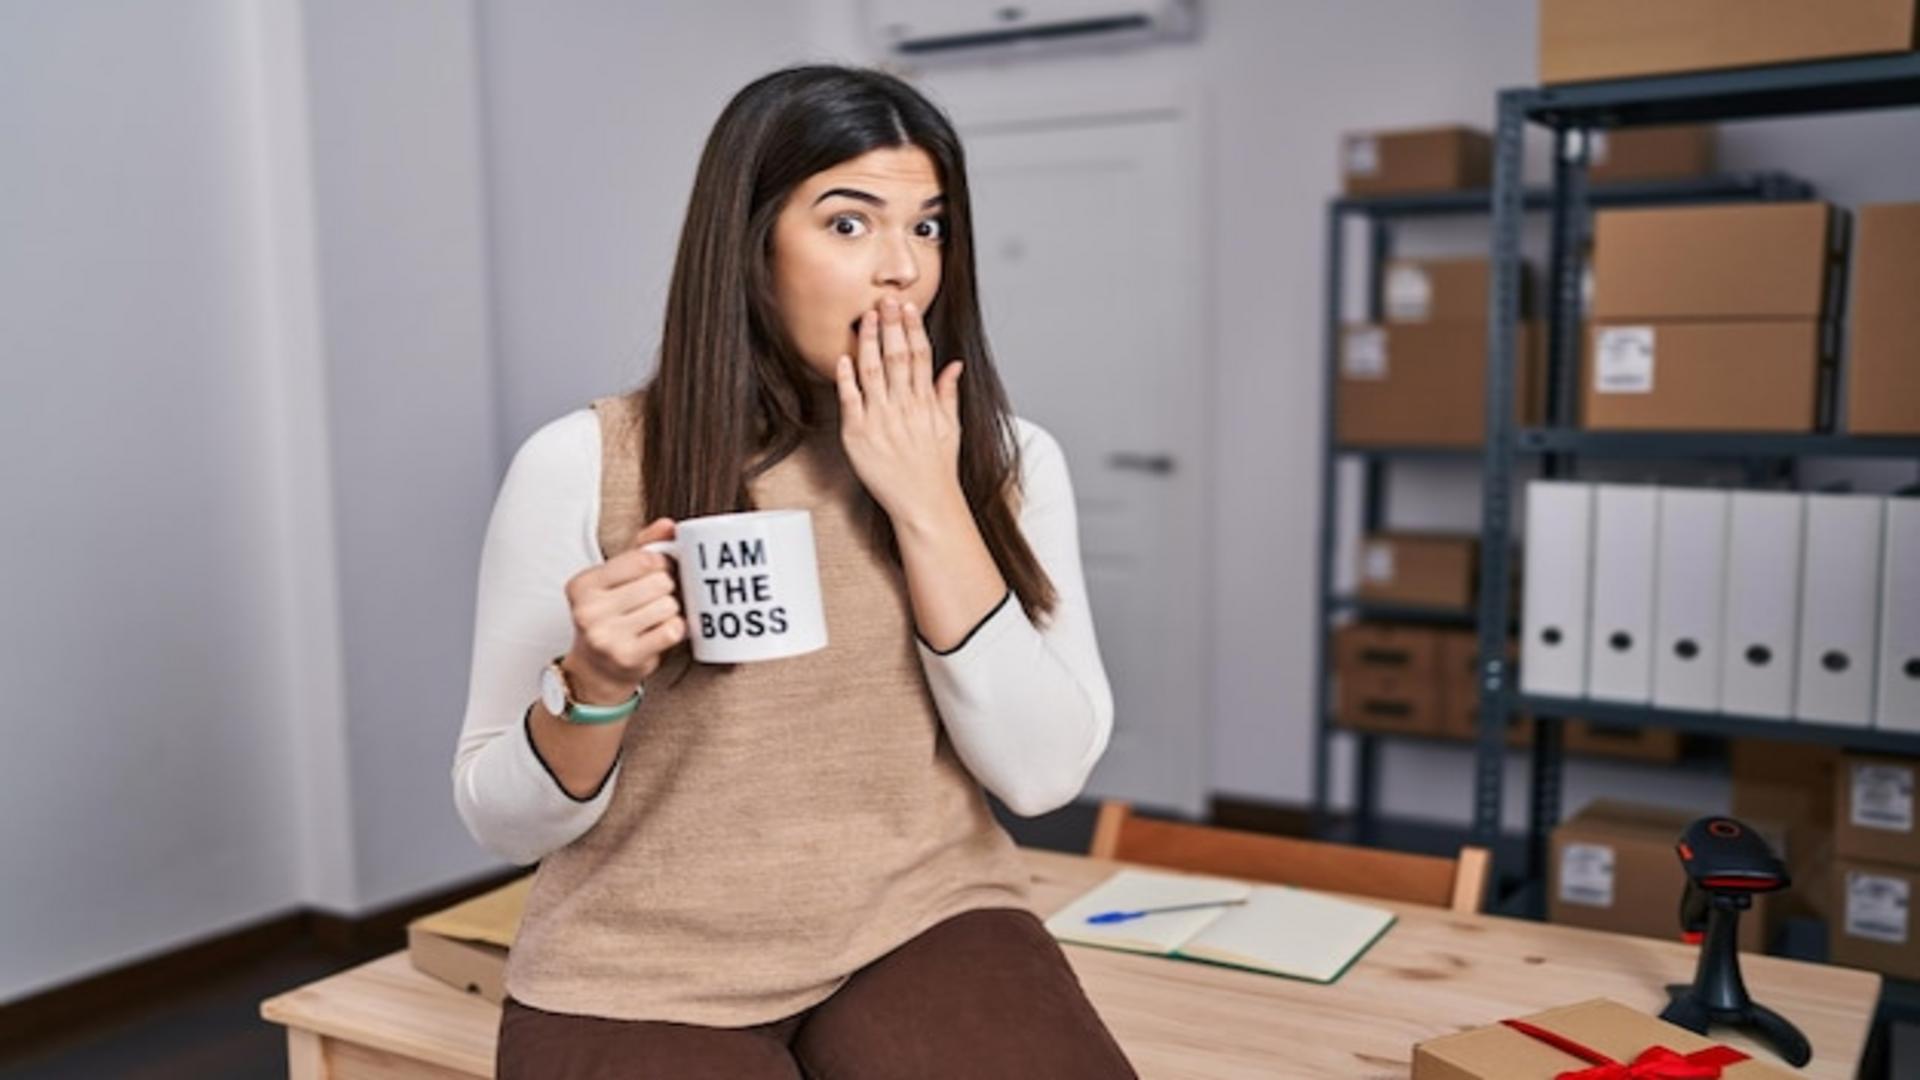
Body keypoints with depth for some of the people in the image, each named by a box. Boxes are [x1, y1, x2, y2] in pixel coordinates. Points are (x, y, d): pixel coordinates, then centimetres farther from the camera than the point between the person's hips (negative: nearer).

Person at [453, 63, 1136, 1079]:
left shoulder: (1008, 460, 0)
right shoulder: (581, 464, -9)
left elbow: (1042, 772, -9)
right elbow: (504, 822, -3)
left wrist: (929, 505, -15)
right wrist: (595, 684, -24)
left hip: (923, 927, 2)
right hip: (646, 974, -1)